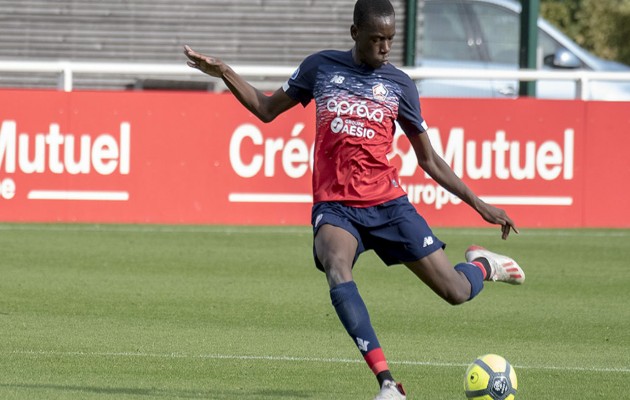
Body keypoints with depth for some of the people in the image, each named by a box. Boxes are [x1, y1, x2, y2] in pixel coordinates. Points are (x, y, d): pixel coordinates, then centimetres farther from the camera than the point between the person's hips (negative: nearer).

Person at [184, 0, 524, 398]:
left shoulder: (399, 84, 6)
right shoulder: (321, 67, 7)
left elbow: (429, 160, 12)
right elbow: (267, 109, 19)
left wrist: (479, 205, 8)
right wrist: (223, 72, 7)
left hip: (388, 204, 1)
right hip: (335, 205, -1)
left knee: (457, 292, -4)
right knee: (337, 272, -35)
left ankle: (481, 265, 37)